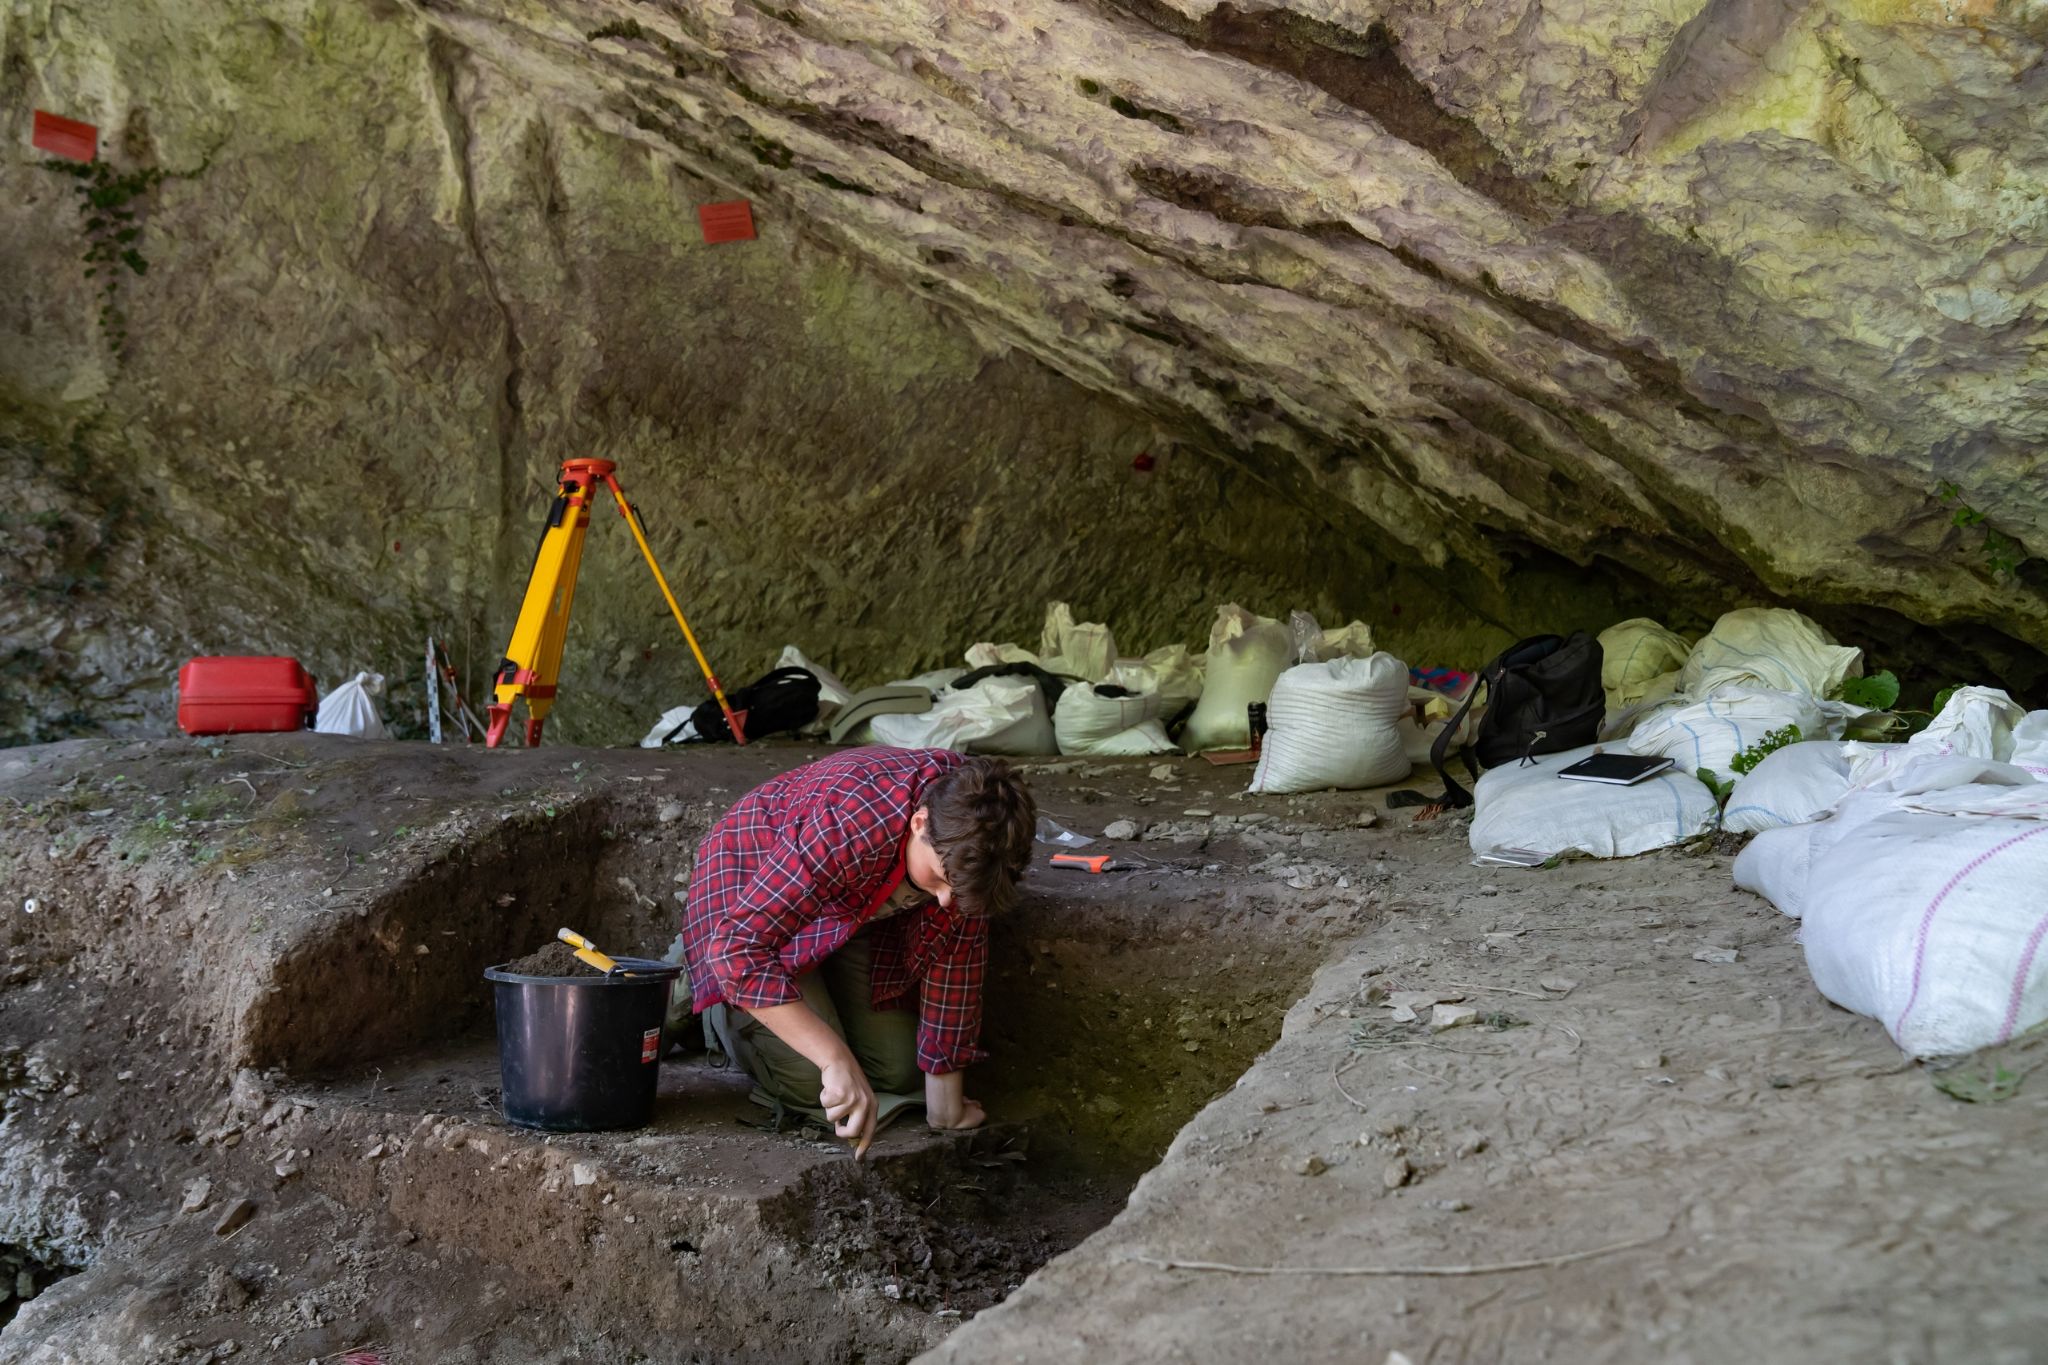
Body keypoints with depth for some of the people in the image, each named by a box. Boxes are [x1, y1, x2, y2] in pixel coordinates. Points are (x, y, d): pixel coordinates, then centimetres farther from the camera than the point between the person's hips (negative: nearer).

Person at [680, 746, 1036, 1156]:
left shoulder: (968, 835, -25)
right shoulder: (849, 823, -44)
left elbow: (955, 953, -15)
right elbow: (736, 948, -47)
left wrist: (946, 1102, -13)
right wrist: (837, 1059, -50)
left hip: (856, 909, 5)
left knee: (898, 1073, -1)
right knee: (813, 1081, -18)